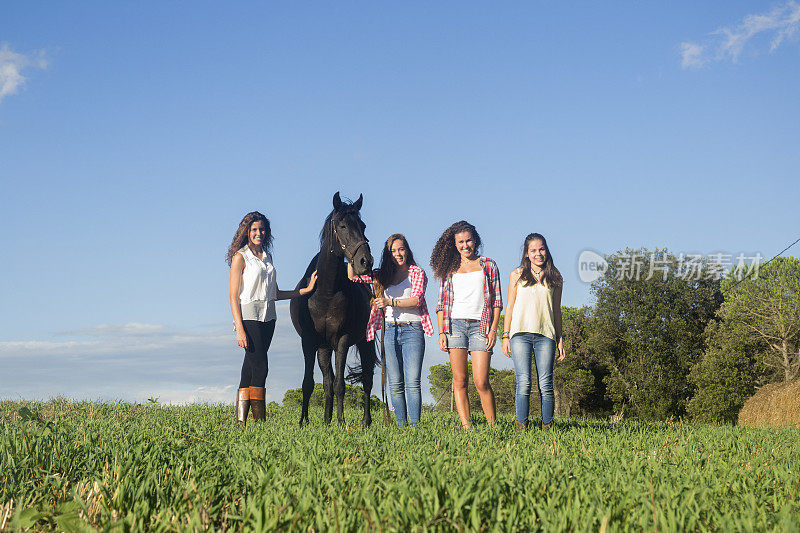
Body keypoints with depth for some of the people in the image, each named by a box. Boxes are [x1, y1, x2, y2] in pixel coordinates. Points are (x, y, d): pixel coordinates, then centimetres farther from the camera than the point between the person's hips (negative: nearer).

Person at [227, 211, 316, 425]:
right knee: (260, 367, -10)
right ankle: (259, 420, -6)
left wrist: (306, 290, 14)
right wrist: (240, 329, -17)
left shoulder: (267, 257, 15)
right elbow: (234, 297, -9)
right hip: (249, 316, -6)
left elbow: (276, 293, 19)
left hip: (268, 317, 6)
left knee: (251, 366, 6)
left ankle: (241, 419, 9)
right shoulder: (240, 257, -5)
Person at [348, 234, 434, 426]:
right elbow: (353, 276, 10)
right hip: (390, 330, 3)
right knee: (395, 384, 2)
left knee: (412, 383, -10)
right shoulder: (383, 275, 16)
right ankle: (401, 425, 7)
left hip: (412, 329, -3)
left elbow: (416, 300, -9)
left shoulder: (417, 273, 6)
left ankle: (414, 425, -11)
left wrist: (390, 302, -18)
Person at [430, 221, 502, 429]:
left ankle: (493, 426, 1)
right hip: (455, 324, 2)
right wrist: (441, 332, 2)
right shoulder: (449, 270, 15)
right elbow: (442, 303, 13)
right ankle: (466, 426, -1)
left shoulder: (488, 266, 12)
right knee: (459, 381, -3)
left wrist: (494, 329, -2)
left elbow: (497, 300, 9)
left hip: (480, 326, -2)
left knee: (481, 382, -10)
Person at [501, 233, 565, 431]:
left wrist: (560, 339, 12)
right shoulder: (517, 275, 11)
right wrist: (506, 336, 5)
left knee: (545, 384, -4)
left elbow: (557, 310, 17)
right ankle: (521, 426, -4)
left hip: (545, 335, 1)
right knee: (523, 382, -8)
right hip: (520, 333, -1)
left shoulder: (554, 278, 14)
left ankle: (547, 427, 0)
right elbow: (510, 306, 12)